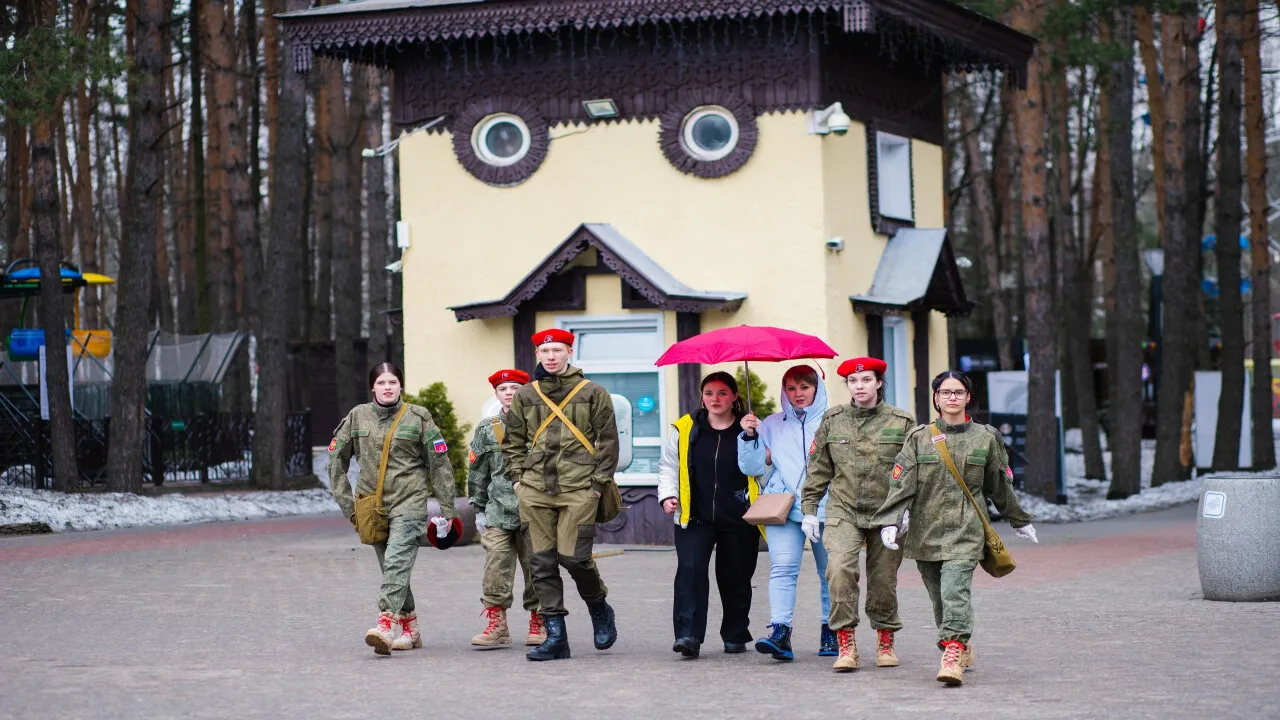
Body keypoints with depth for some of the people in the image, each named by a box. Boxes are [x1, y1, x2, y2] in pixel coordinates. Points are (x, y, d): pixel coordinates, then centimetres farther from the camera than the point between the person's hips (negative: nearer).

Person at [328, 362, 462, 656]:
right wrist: (347, 503, 8)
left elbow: (440, 464, 4)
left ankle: (386, 625, -33)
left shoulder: (418, 417, 2)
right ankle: (409, 629, 21)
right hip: (373, 504, 4)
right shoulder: (357, 417, 8)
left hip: (410, 502, -4)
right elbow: (336, 459, 15)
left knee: (397, 561, -21)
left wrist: (447, 509, 2)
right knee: (391, 569, 9)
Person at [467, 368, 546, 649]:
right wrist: (479, 509, 12)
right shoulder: (486, 429, 12)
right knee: (496, 568, -6)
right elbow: (477, 471, 15)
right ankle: (496, 625, -2)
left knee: (535, 567, 2)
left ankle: (538, 624, 12)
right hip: (498, 512, 2)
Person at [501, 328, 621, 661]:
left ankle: (599, 609, 18)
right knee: (542, 562, 0)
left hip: (578, 489, -4)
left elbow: (608, 441, 5)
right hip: (535, 492, 4)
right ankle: (555, 636, 5)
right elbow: (513, 442, 21)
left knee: (573, 556, -11)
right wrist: (520, 477, 10)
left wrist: (599, 482, -2)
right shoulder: (525, 396, 12)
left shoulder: (593, 393, 4)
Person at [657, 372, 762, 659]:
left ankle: (735, 635, 24)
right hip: (694, 517, 0)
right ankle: (688, 635, -20)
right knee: (690, 570, -16)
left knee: (736, 578, 7)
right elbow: (668, 466, 17)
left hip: (738, 519, 0)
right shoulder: (684, 430, 8)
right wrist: (668, 495, 1)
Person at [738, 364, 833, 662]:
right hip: (783, 508, 1)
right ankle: (779, 632, -24)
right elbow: (752, 467, 12)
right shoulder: (772, 425, 15)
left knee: (830, 573, 5)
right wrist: (749, 436, -2)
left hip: (826, 507, -1)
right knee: (783, 568, -15)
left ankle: (831, 632, 18)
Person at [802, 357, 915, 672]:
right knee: (840, 569, -20)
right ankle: (846, 645, -14)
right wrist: (809, 509, 9)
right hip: (843, 511, 0)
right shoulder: (833, 420, 7)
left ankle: (886, 643, 27)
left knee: (884, 580, 5)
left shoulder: (902, 422, 2)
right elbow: (818, 469, 13)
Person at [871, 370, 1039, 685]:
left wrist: (1020, 521, 27)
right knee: (939, 597, 8)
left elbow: (1000, 485, 19)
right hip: (925, 529, 2)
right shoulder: (919, 437, 6)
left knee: (955, 590, -19)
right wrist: (891, 521, -14)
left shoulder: (985, 438, 7)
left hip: (966, 529, -2)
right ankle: (963, 650, 30)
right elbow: (901, 483, -2)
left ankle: (952, 658, -27)